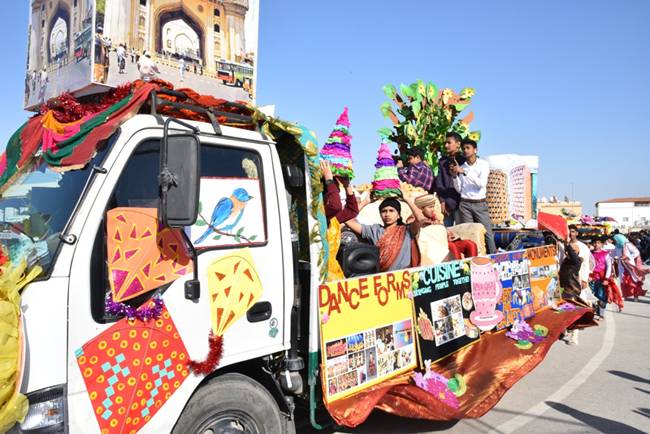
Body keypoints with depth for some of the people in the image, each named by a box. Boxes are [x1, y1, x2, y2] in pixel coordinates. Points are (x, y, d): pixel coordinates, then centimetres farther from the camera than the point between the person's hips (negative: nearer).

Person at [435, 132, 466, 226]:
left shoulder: (463, 159, 0)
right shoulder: (443, 161, 15)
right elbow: (439, 182, 9)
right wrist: (442, 201, 2)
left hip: (459, 201, -4)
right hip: (446, 203, 4)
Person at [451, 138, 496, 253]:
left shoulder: (483, 164, 1)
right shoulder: (461, 167, 9)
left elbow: (482, 183, -15)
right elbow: (458, 189, 9)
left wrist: (464, 172, -18)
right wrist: (454, 176, -6)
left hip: (480, 204, -2)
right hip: (465, 205, 2)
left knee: (488, 233, -3)